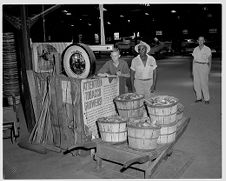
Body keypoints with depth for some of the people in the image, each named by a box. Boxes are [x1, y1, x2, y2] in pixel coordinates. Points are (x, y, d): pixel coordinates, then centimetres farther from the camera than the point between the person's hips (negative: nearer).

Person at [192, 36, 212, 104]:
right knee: (196, 83, 4)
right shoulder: (195, 49, 8)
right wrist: (193, 70, 9)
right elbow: (194, 59, 11)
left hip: (203, 67, -4)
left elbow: (210, 60, -5)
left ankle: (207, 99, 5)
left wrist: (209, 69, -12)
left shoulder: (207, 49, -5)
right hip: (196, 66, 5)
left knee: (204, 83, -8)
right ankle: (199, 98, 16)